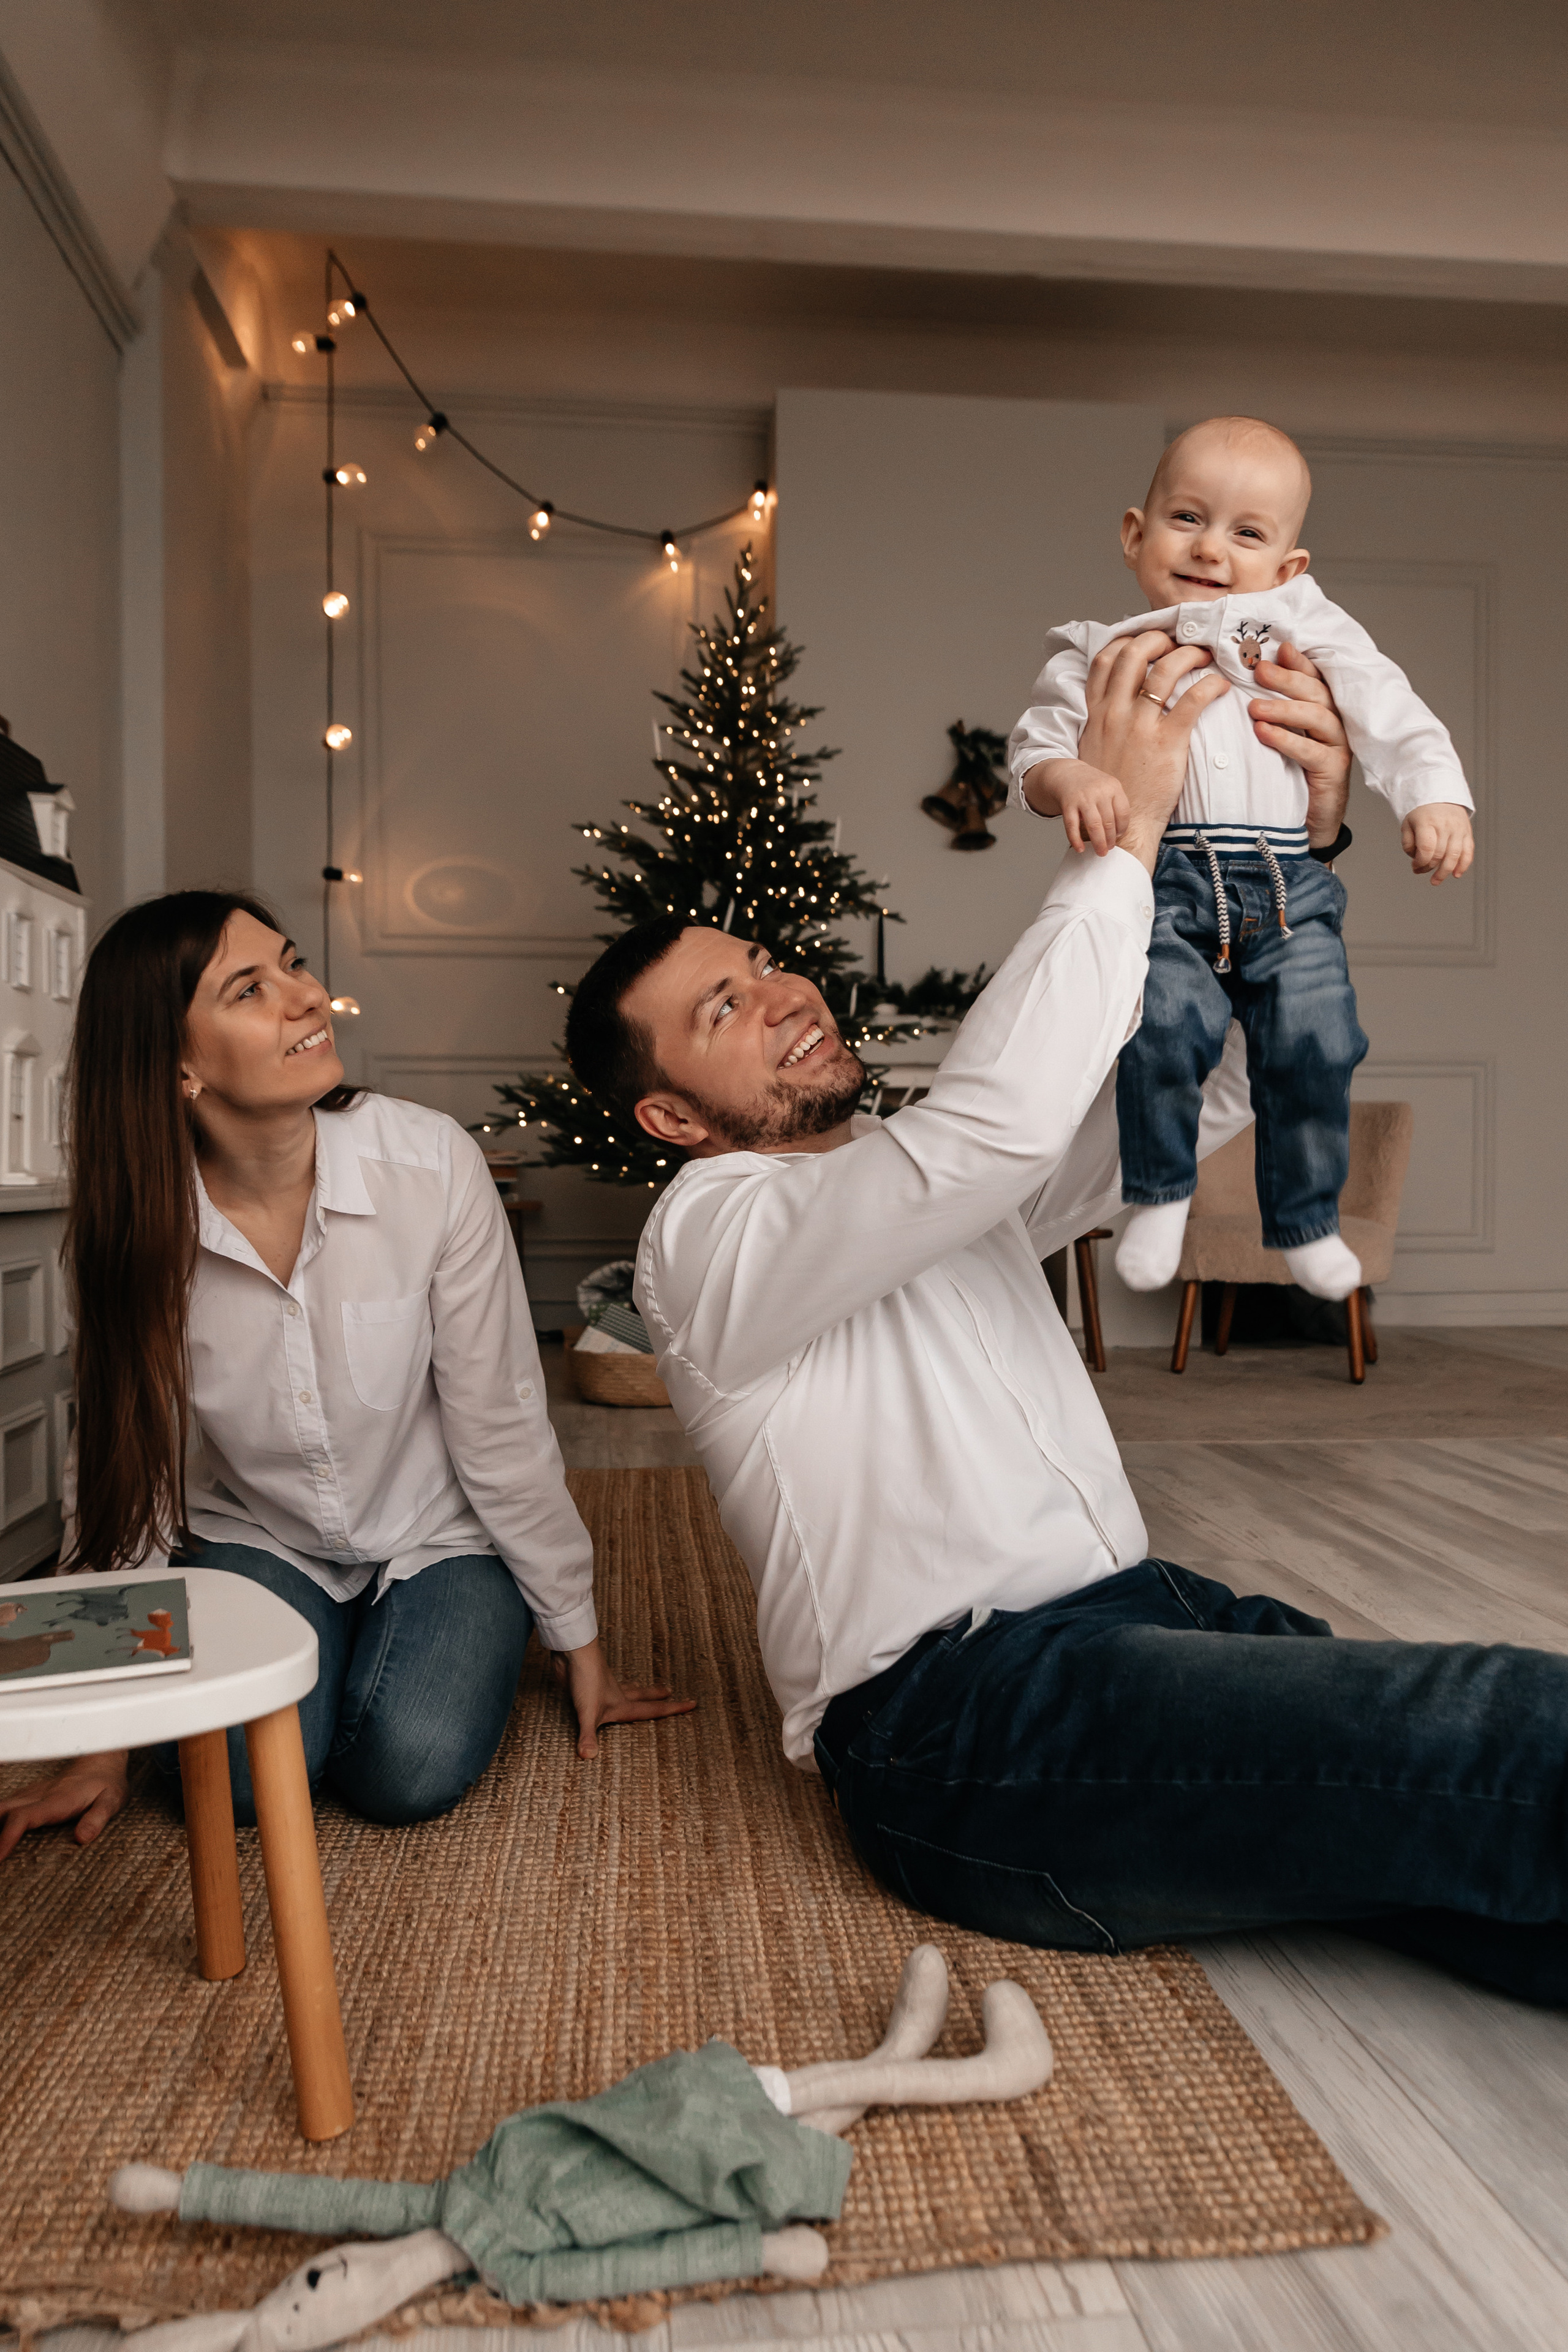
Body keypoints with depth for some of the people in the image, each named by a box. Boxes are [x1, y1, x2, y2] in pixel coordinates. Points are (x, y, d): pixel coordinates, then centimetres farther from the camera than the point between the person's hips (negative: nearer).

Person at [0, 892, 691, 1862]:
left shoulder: (432, 1163, -23)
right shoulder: (136, 1226, -16)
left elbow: (501, 1427, -15)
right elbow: (124, 1473, -6)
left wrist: (579, 1642, -6)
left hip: (436, 1539, -1)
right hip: (255, 1540, 2)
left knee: (412, 1768, -22)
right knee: (237, 1773, -22)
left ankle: (450, 1644, 12)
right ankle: (326, 1651, 12)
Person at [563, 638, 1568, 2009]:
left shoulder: (937, 1186, 20)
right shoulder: (705, 1235, -5)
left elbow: (1217, 1091, 16)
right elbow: (996, 1122, -23)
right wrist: (1126, 827, -16)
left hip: (1132, 1609, 8)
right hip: (957, 1711, -7)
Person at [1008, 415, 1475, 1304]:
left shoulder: (1305, 632, 13)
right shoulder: (1104, 654, 11)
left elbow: (1391, 715, 7)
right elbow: (1037, 748, 4)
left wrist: (1436, 796, -10)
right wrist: (1072, 779, -20)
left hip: (1291, 890, 2)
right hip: (1165, 888, -2)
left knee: (1317, 1041, -11)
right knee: (1167, 1024, -25)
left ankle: (1305, 1220, 14)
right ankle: (1161, 1193, 2)